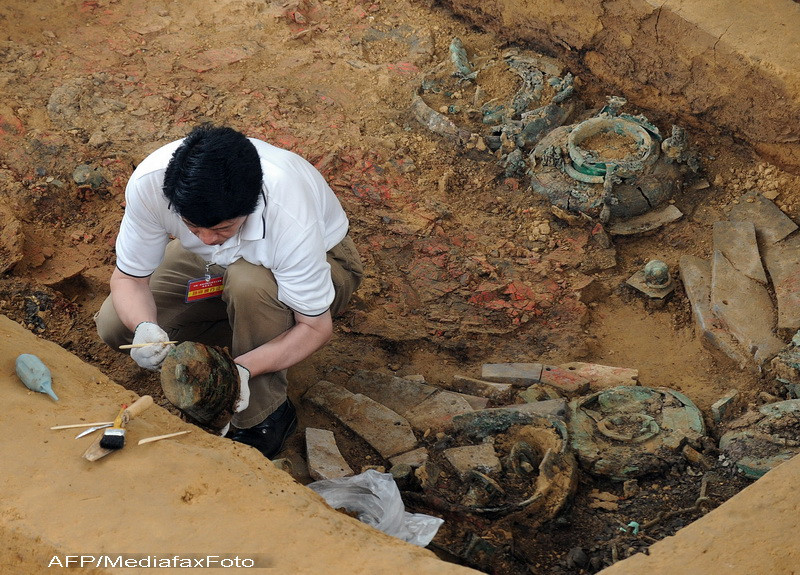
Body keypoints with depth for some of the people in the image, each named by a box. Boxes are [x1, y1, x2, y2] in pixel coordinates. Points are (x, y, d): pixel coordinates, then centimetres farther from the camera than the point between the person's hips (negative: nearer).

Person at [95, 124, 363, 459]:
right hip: (219, 264, 4)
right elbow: (129, 277, -18)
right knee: (114, 325, -13)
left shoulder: (291, 219, -41)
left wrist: (243, 369, -43)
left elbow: (316, 327, -29)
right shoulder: (149, 182, -33)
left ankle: (266, 416, -16)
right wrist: (145, 327, -40)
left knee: (249, 282, -39)